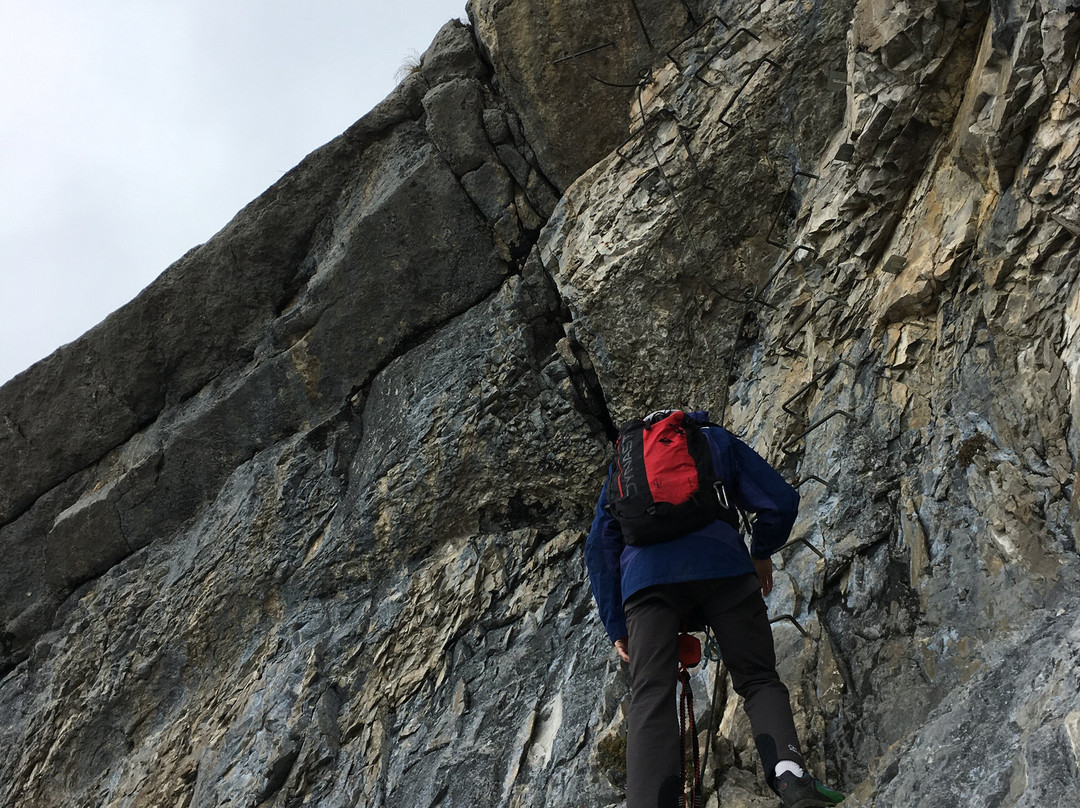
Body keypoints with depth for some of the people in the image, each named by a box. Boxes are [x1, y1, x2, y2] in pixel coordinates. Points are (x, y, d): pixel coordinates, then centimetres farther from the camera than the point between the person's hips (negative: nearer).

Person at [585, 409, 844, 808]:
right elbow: (780, 501, 14)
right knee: (759, 679, 7)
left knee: (650, 698, -7)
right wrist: (762, 553, 32)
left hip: (646, 576, 1)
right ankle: (788, 767, -21)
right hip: (722, 568, 0)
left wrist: (616, 626, 23)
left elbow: (600, 545, 23)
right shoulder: (718, 441, 27)